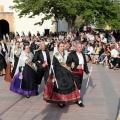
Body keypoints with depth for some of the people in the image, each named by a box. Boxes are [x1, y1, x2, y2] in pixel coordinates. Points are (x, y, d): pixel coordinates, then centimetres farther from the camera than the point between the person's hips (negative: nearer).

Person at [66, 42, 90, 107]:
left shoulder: (83, 54, 13)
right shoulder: (72, 54, -9)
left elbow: (85, 64, 18)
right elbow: (68, 63, -13)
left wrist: (87, 72, 15)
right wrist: (76, 67, -20)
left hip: (81, 73, 7)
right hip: (75, 73, -7)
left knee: (79, 86, 12)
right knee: (77, 86, -6)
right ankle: (79, 101, 2)